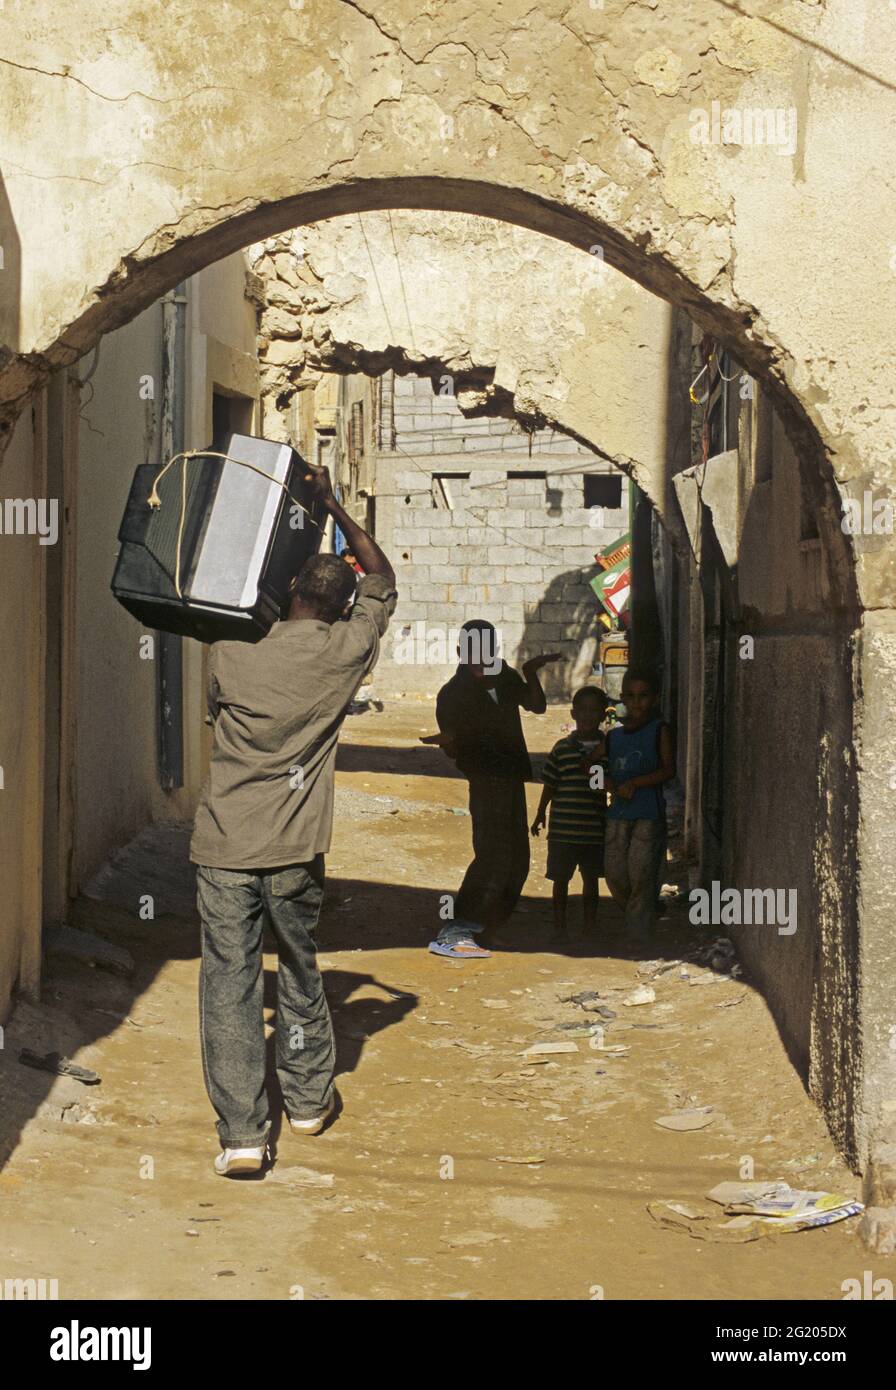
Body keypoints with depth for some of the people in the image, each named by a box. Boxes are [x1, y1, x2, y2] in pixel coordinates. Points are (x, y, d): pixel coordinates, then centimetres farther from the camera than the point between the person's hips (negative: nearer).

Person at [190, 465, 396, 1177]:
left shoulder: (232, 651, 0)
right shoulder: (346, 651, -1)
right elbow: (383, 580, 17)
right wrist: (333, 507, 21)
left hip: (223, 849, 0)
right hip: (294, 851, 1)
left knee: (229, 983, 0)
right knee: (299, 971, 20)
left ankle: (242, 1133, -3)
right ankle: (309, 1098, 34)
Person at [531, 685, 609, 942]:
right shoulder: (562, 748, -1)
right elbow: (550, 784, 6)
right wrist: (540, 813, 8)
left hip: (595, 830, 1)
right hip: (563, 827, -1)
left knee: (591, 878, 11)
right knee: (561, 878, 6)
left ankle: (590, 926, 22)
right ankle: (559, 926, 17)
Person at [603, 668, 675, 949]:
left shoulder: (659, 731, 1)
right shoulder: (614, 736, 14)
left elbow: (668, 770, -7)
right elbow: (605, 773, 16)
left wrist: (634, 783, -14)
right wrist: (616, 788, -6)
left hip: (649, 813, -4)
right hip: (618, 812, 4)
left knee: (641, 873, -9)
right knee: (614, 872, -2)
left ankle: (640, 933, -1)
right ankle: (637, 914, 22)